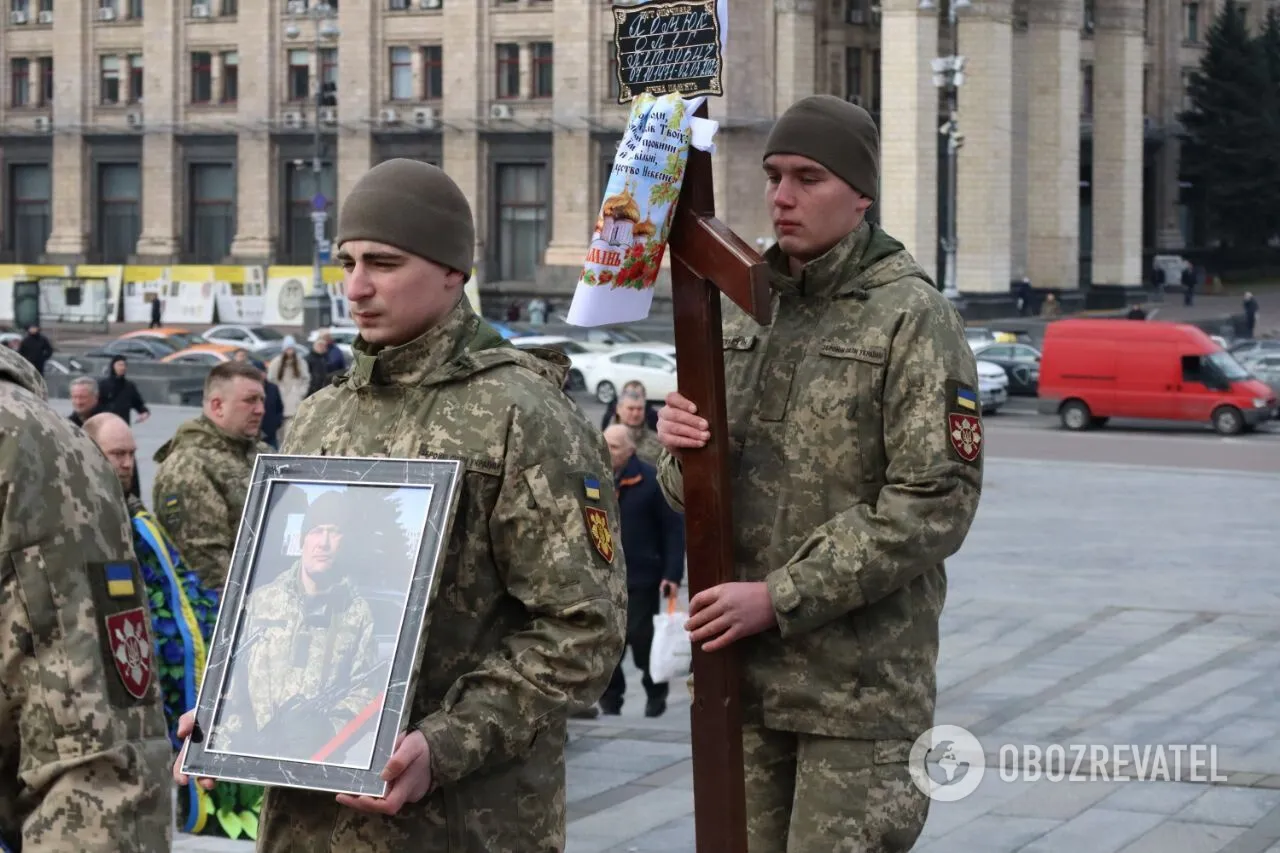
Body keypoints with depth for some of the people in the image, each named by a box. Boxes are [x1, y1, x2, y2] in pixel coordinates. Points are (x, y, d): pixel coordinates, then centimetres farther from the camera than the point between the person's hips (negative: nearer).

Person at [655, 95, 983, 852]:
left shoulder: (913, 318, -8)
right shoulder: (742, 310, 12)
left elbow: (935, 505, -15)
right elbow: (693, 492, 16)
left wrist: (780, 598, -17)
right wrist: (683, 455, -9)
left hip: (862, 680, -6)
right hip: (740, 673, 6)